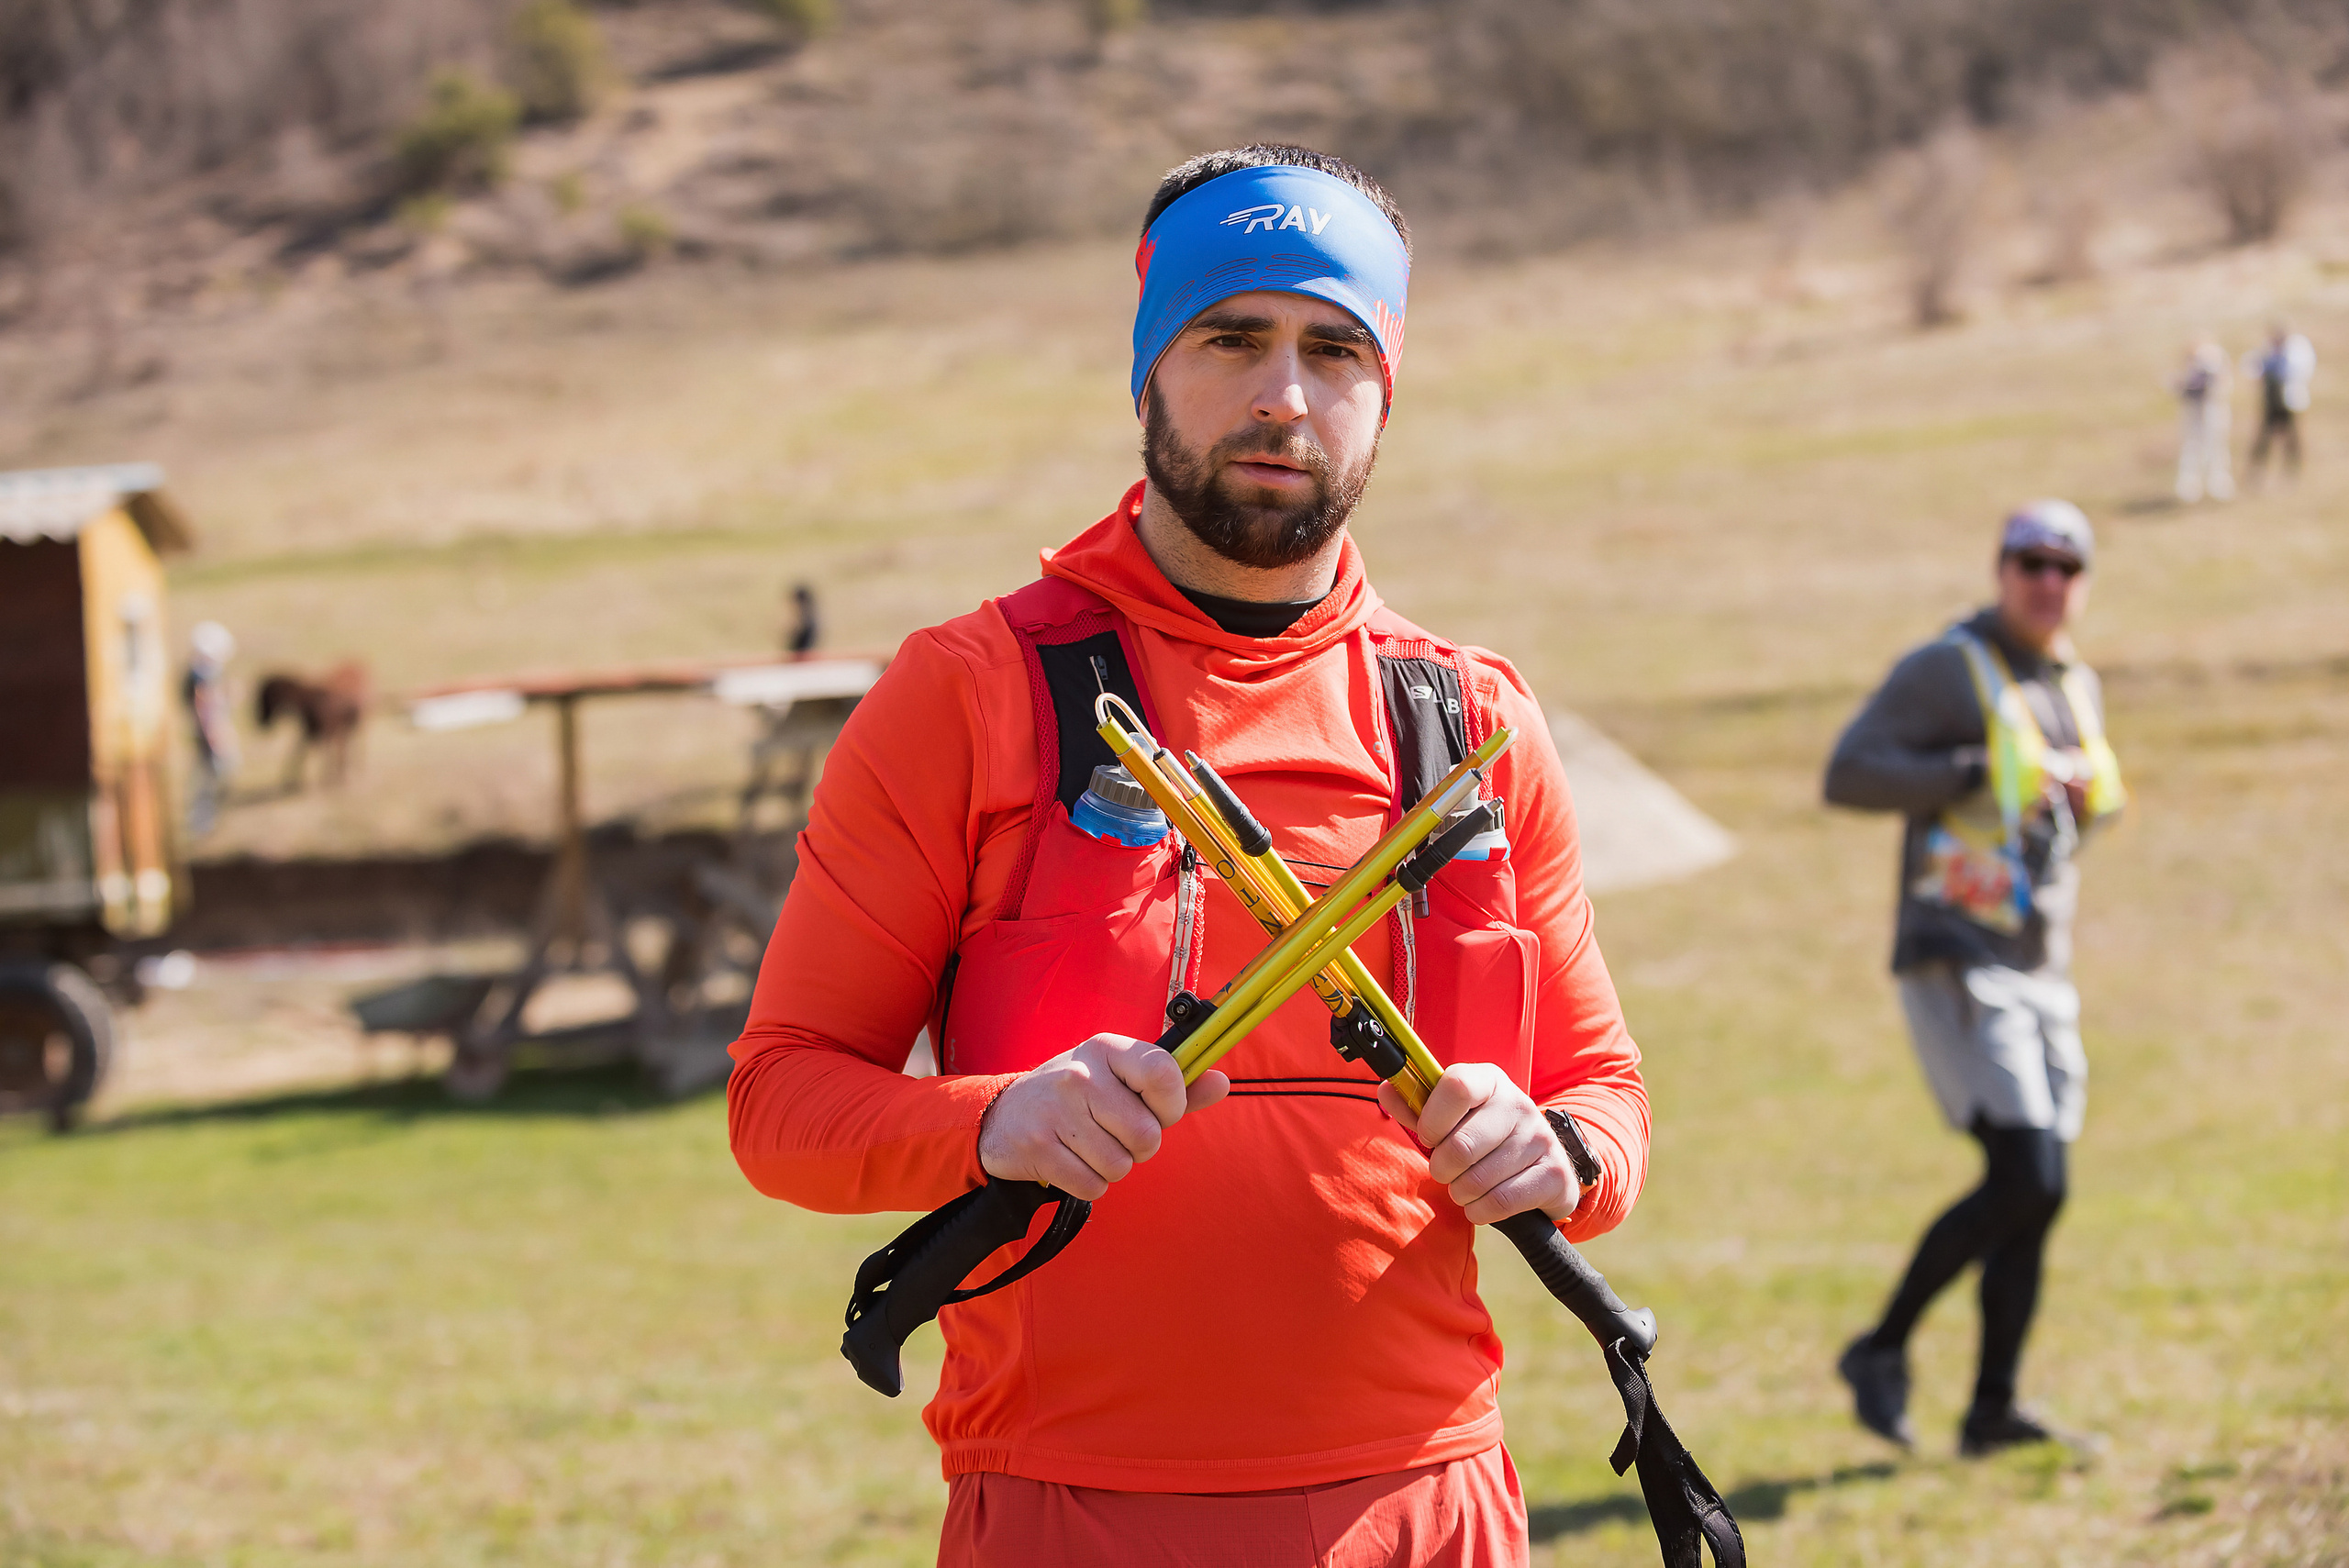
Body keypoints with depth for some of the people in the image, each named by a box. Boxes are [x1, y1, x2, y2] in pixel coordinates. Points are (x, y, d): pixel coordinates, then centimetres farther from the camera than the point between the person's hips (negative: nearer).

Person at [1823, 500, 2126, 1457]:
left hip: (2042, 973, 8)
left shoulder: (2078, 687, 17)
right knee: (2027, 1181, -17)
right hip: (1959, 969, -8)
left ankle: (1992, 1408, 12)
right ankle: (1883, 1350, -3)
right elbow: (1847, 774, -16)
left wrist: (2092, 797, 7)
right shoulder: (1949, 670, -6)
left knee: (2033, 1197, 5)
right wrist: (1979, 772, -22)